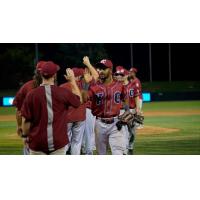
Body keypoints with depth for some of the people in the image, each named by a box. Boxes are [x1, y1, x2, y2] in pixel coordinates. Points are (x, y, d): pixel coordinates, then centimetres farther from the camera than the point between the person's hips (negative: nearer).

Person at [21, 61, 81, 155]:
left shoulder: (31, 94, -7)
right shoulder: (63, 93, -7)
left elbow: (25, 119, -4)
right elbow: (79, 100, 14)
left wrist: (25, 135, 11)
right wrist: (72, 80, 20)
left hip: (37, 142, 0)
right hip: (58, 141, 0)